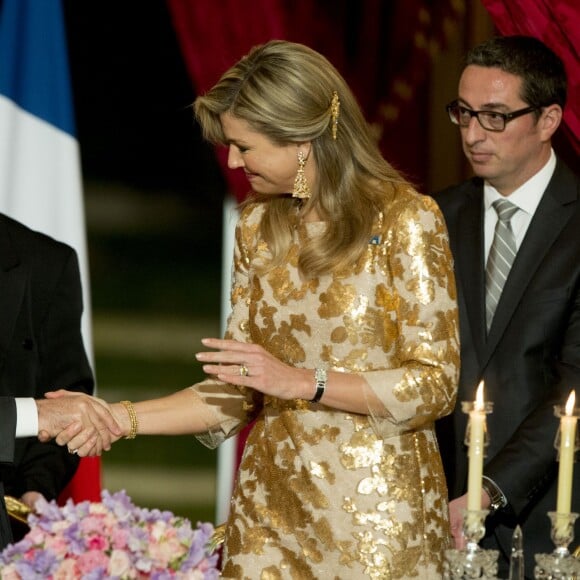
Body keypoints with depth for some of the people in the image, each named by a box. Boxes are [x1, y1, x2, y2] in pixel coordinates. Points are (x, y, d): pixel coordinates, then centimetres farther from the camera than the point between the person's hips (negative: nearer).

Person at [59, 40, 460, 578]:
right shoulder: (258, 225, 7)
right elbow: (237, 394, 8)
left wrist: (302, 381, -18)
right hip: (273, 503, 5)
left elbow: (435, 385, -12)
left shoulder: (406, 220, -9)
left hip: (378, 508, -5)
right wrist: (119, 419, -3)